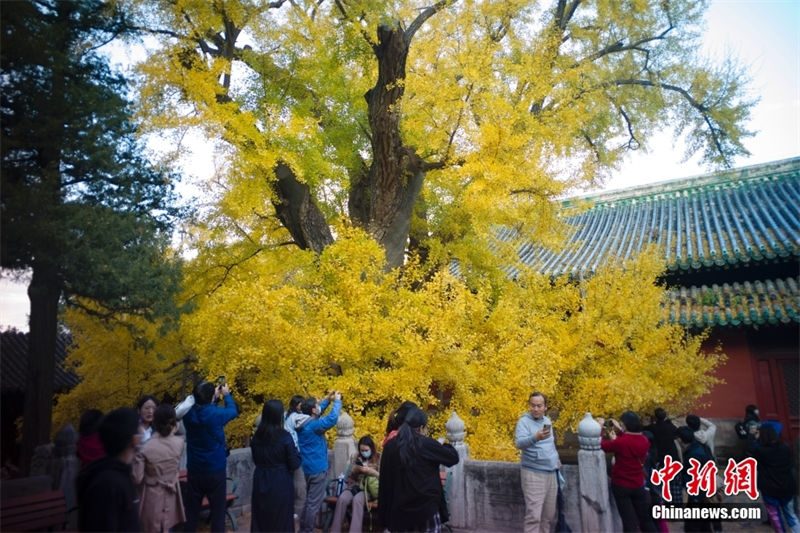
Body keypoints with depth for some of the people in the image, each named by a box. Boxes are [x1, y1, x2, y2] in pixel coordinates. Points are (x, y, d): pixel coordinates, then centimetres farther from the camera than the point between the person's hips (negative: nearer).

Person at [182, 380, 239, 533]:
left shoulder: (188, 414, -7)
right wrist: (226, 394, 17)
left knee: (191, 511, 13)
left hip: (194, 470, 4)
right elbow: (233, 411, 3)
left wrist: (214, 396, 21)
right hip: (215, 470, -4)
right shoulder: (216, 413, -18)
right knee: (217, 510, 7)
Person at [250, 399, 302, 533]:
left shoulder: (257, 435, -4)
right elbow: (295, 464, -13)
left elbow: (256, 460, 11)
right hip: (281, 483, -4)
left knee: (260, 519, 17)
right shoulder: (284, 436, -19)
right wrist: (296, 451, 3)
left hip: (260, 482, 5)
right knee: (281, 520, 11)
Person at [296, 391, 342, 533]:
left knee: (309, 500, 23)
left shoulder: (303, 423, 3)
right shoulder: (313, 425, -23)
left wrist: (327, 399, 11)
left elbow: (317, 412, 19)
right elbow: (332, 419, -31)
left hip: (309, 467, 10)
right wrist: (337, 401, -18)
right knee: (314, 503, 1)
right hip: (317, 468, -10)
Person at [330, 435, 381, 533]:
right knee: (342, 498, -29)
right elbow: (350, 476, 12)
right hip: (355, 485, 3)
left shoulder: (379, 458, 1)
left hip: (369, 488, -3)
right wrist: (355, 470, -10)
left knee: (357, 499, -36)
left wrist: (371, 471, -18)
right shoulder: (355, 457, 10)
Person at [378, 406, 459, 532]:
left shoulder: (390, 445, 2)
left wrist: (384, 511, 13)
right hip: (426, 506, -4)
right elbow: (453, 457, -1)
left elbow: (384, 481, 6)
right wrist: (442, 445, 19)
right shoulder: (426, 444, -11)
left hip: (399, 508, 4)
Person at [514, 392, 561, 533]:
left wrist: (556, 458, 11)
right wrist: (536, 437, -46)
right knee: (534, 515, -9)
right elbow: (519, 443, -29)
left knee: (549, 514, 12)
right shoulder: (524, 421, -12)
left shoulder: (547, 420, 10)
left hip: (551, 473, 7)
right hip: (533, 474, -7)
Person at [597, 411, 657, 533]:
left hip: (621, 485, -5)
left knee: (629, 521, 4)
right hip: (638, 485, 5)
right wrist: (619, 430, 14)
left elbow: (601, 445, -10)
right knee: (645, 518, 18)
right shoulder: (644, 440, -6)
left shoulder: (621, 442, -23)